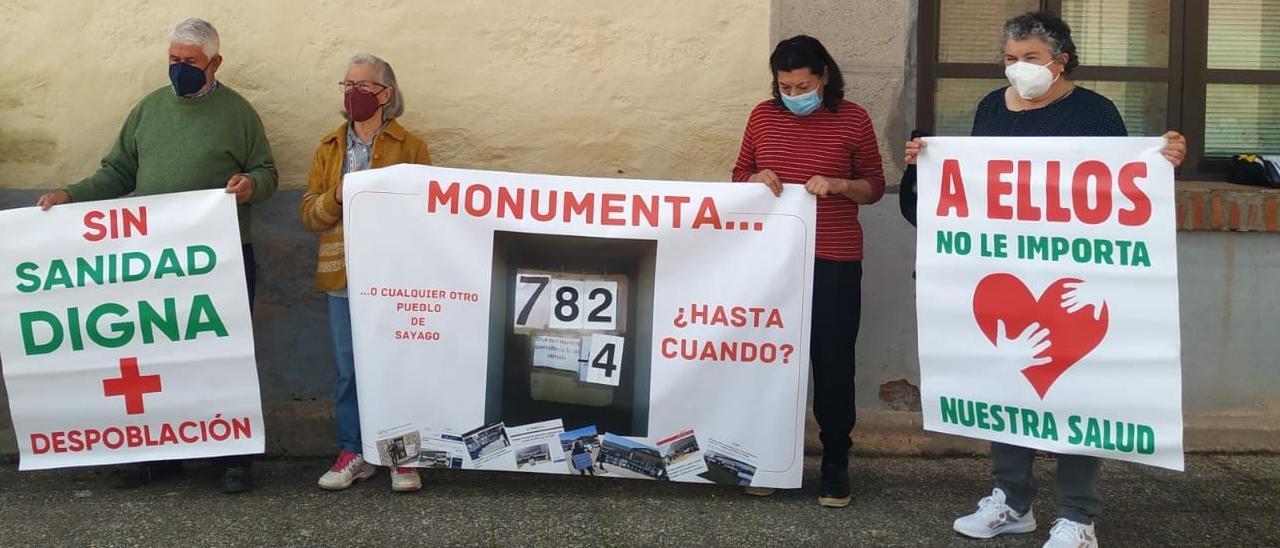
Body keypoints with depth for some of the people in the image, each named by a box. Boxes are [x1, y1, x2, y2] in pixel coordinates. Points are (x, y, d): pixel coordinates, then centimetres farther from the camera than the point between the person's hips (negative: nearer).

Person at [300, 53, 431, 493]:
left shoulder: (410, 147, 2)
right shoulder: (329, 148, 12)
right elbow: (308, 213, 7)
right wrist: (336, 198, -11)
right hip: (342, 275, 3)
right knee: (348, 368, 6)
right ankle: (354, 453, 17)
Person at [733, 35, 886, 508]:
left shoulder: (853, 118, -2)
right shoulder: (763, 116, 5)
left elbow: (875, 186, 2)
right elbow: (738, 176, 12)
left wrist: (835, 185, -17)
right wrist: (757, 178, -10)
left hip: (834, 262, -2)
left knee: (833, 361, 2)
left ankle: (835, 460, 15)